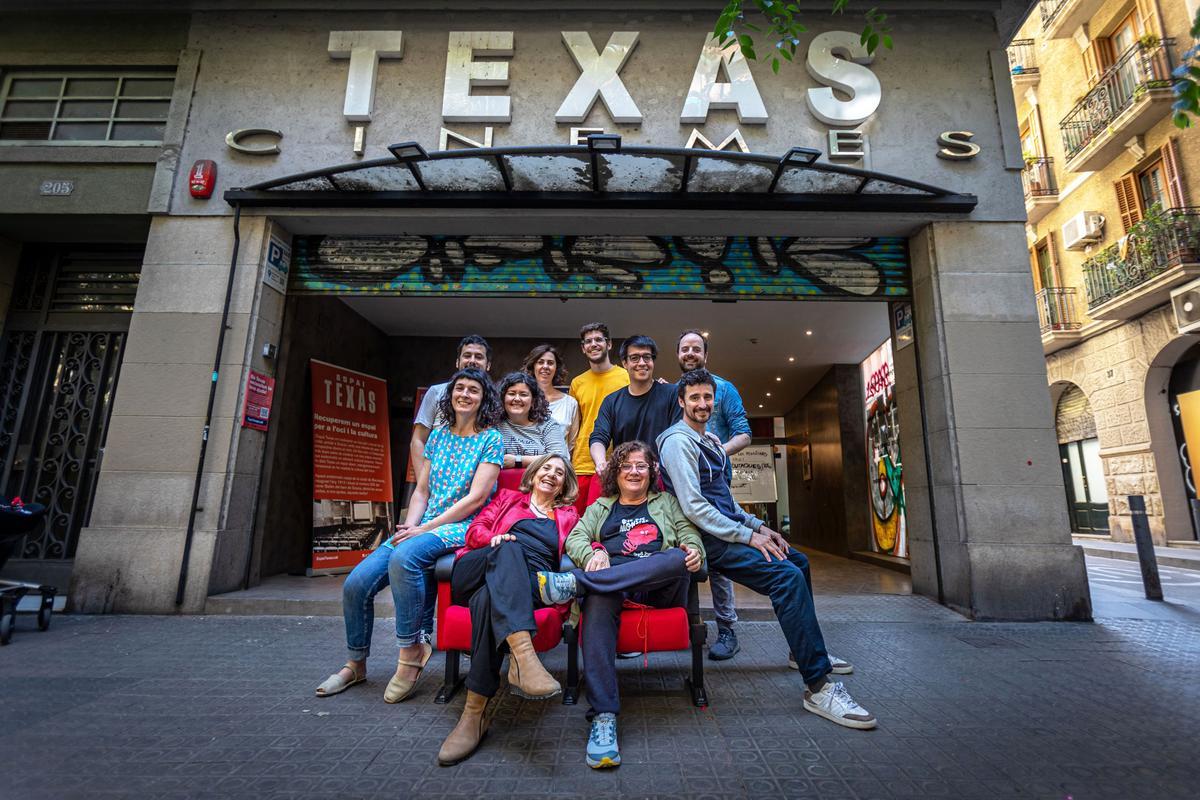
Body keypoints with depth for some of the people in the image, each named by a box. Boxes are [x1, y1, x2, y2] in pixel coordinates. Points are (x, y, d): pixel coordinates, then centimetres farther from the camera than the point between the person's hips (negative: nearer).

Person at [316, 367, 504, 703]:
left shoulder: (491, 439, -3)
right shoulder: (438, 435, 14)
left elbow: (476, 497, -12)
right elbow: (422, 490, 13)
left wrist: (423, 529, -15)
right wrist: (409, 526, -6)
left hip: (460, 528, -6)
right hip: (422, 527, 6)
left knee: (403, 557, -34)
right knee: (356, 584, -8)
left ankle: (411, 649, -15)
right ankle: (356, 664, 16)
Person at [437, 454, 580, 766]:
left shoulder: (568, 515, 29)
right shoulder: (508, 498, 28)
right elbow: (475, 530, 16)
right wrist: (495, 539, -7)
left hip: (531, 584, 0)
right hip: (476, 573, 1)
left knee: (487, 598, -36)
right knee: (510, 548, -36)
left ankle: (475, 712, -37)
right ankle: (523, 654, -53)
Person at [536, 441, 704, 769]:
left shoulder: (667, 502, 28)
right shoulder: (600, 507, 27)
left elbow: (689, 535, 15)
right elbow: (575, 538, 12)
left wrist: (695, 550, -11)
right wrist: (592, 554, -13)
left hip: (659, 587, 1)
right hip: (610, 584, 0)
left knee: (678, 557, -35)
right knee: (598, 599, -37)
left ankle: (572, 583, -42)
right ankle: (604, 717, -39)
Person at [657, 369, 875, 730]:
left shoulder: (709, 440, 18)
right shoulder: (678, 441, -14)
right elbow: (694, 507, -22)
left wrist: (758, 526, 13)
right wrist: (748, 536, -19)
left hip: (728, 528, 11)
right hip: (709, 538, -11)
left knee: (798, 560, 21)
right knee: (788, 577, -24)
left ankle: (805, 649, 35)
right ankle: (818, 687, -15)